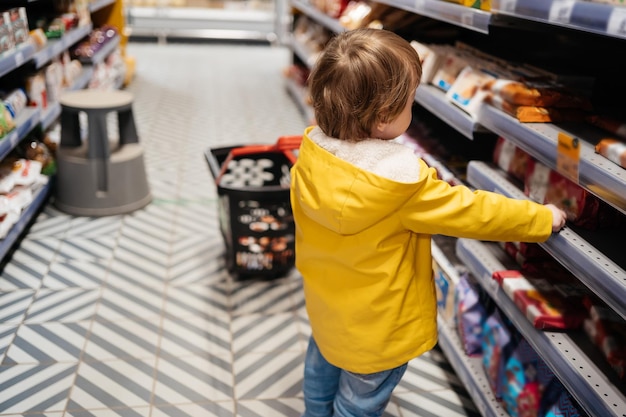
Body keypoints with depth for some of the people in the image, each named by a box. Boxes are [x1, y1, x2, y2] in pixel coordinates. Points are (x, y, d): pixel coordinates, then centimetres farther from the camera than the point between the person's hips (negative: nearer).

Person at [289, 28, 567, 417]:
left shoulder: (312, 151, -17)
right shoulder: (403, 182, -34)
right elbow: (472, 211, -23)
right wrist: (544, 219, -8)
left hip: (325, 304, 7)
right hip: (378, 325, -6)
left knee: (323, 361, 33)